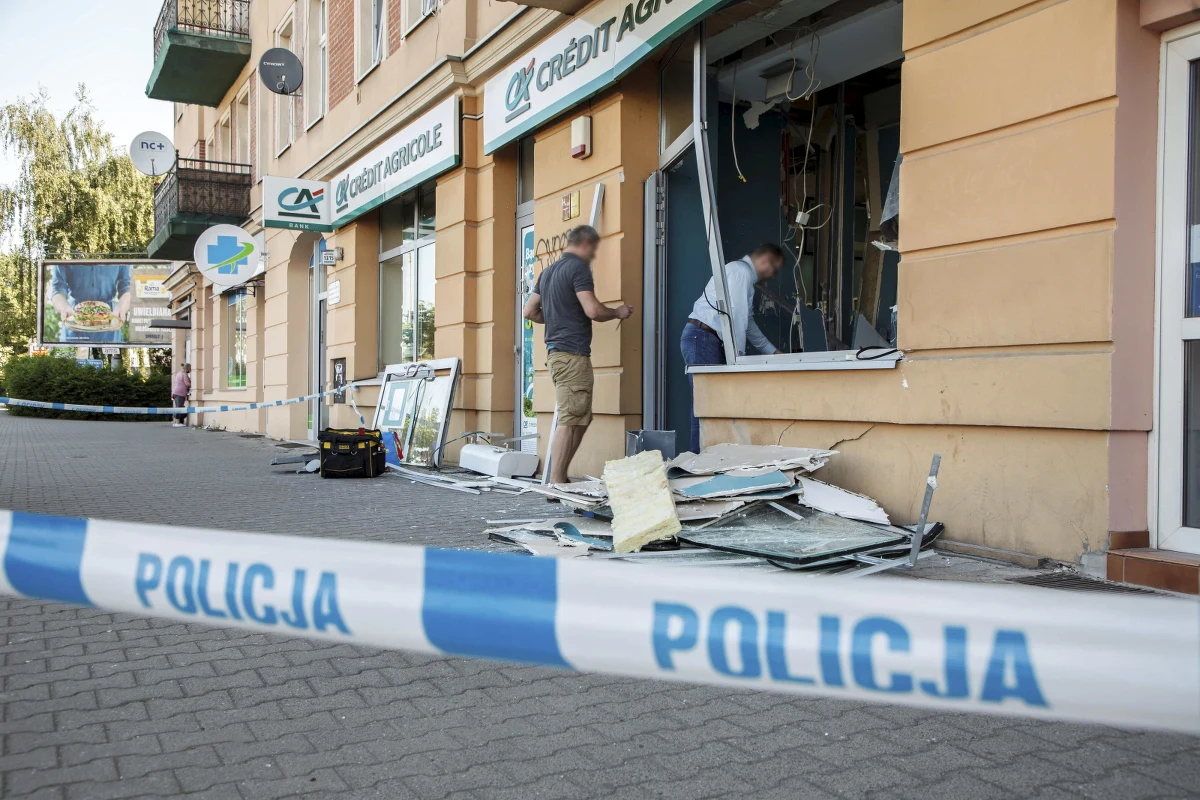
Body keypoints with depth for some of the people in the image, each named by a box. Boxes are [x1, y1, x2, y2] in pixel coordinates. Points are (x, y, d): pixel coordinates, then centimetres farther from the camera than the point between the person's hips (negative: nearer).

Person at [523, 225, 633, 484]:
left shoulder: (548, 271, 18)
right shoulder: (578, 267, -8)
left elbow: (530, 311, 20)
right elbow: (593, 310, -18)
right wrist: (618, 312, -1)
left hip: (555, 351, 9)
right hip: (573, 353, -9)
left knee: (581, 419, 15)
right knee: (570, 421, -8)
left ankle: (559, 478, 15)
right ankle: (556, 485, -7)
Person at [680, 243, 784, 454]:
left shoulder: (746, 277, 24)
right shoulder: (741, 271, -8)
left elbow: (747, 323, 29)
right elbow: (734, 317, -16)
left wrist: (773, 352, 31)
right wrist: (739, 355, -13)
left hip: (709, 341, 10)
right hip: (702, 338, -10)